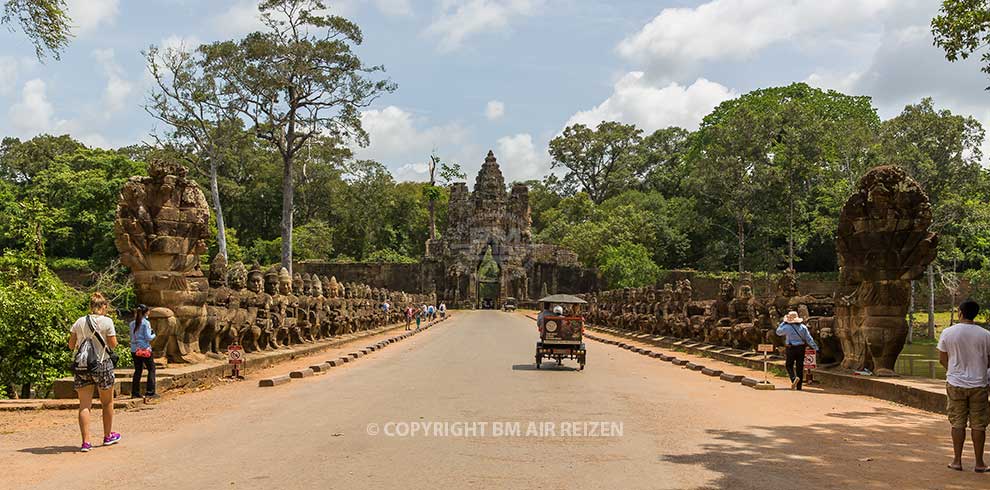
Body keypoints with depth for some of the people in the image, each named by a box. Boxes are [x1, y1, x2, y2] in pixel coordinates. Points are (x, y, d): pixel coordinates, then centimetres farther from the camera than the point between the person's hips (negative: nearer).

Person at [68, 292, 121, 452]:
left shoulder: (79, 322, 3)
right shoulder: (107, 321, -8)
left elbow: (71, 345, 5)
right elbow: (113, 344, -8)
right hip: (102, 364, -2)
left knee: (84, 405, 3)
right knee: (107, 402, 15)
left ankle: (86, 442, -3)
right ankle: (108, 436, 28)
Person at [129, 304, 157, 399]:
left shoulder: (132, 324, 7)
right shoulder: (146, 323, -10)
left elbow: (132, 337, 12)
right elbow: (148, 337, -13)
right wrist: (153, 335, 6)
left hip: (134, 350, 6)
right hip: (145, 349, -6)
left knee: (137, 371, 13)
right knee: (151, 370, 5)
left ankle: (135, 393, 11)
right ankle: (150, 392, 1)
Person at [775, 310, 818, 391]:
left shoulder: (787, 327, -8)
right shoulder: (803, 327, 3)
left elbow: (778, 332, 9)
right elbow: (809, 339, 0)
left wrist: (783, 322, 13)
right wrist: (815, 348, 3)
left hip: (791, 348, -4)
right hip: (801, 348, 4)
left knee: (789, 365, 9)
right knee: (800, 367, 8)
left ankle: (794, 378, -20)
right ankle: (799, 386, 10)